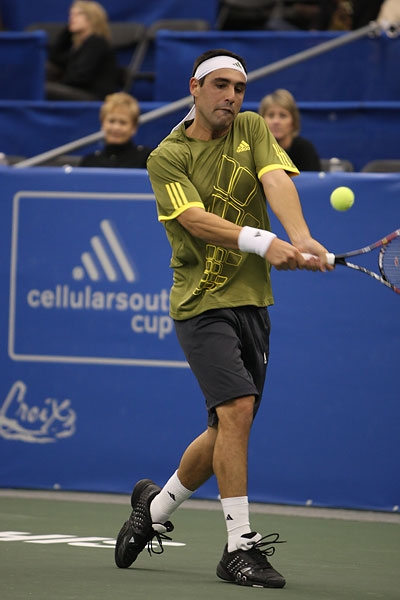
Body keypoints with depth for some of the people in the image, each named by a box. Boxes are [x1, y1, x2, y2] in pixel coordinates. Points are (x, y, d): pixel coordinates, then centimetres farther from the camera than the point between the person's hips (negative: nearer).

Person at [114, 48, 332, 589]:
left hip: (252, 301, 5)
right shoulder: (167, 157, -4)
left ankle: (155, 506, 35)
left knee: (226, 432, 10)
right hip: (202, 301, -5)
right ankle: (240, 546, -15)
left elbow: (278, 183, -10)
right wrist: (262, 242, -34)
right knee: (236, 408, -21)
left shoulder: (252, 129, 8)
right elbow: (196, 220, -19)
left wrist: (300, 238, -30)